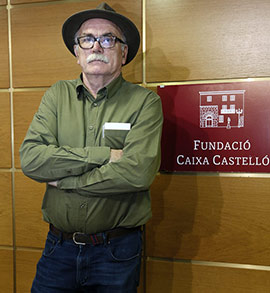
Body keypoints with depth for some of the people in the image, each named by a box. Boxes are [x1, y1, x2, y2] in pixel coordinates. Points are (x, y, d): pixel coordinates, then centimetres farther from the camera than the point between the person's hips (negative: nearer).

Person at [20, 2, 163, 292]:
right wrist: (103, 155, -19)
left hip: (117, 252, -2)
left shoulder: (144, 101, -8)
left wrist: (63, 179, -14)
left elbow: (138, 172, -22)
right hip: (58, 247, 3)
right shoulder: (57, 95, 2)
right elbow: (30, 159, -10)